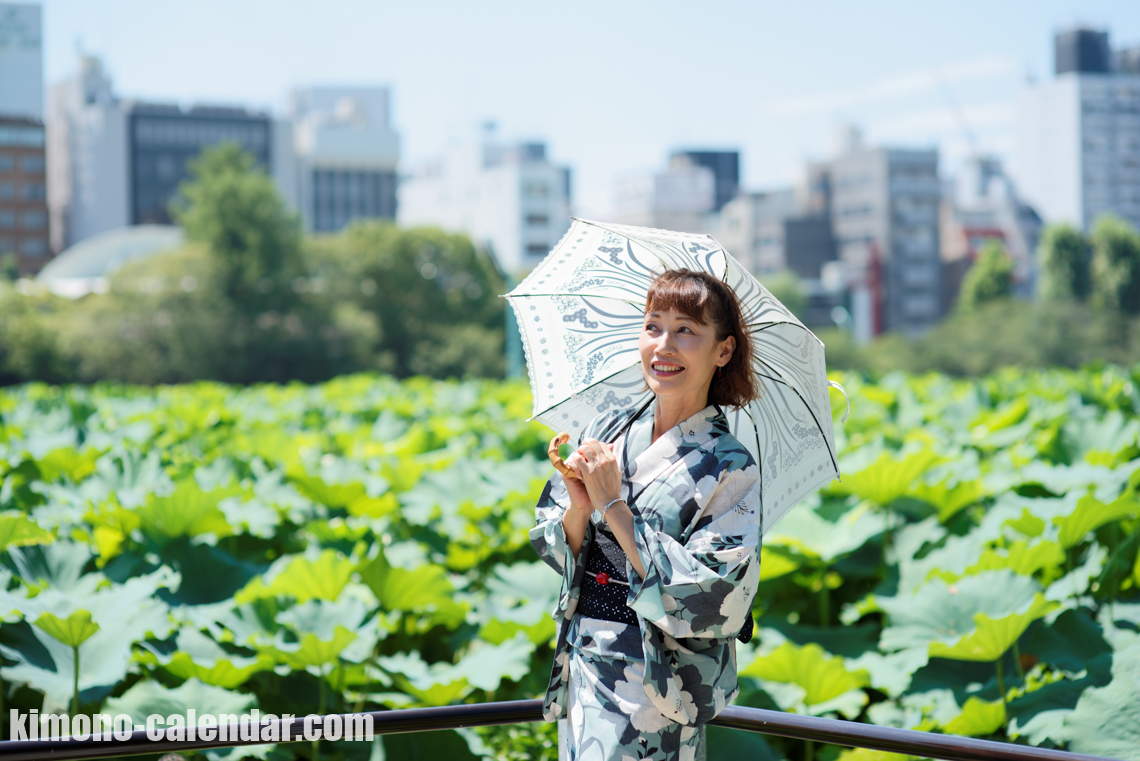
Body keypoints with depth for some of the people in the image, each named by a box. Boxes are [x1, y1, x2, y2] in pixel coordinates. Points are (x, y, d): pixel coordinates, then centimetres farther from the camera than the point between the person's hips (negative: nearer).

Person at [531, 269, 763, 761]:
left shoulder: (731, 470, -11)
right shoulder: (605, 432, 4)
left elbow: (705, 599, -19)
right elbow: (554, 553, 8)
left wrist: (612, 505, -18)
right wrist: (578, 510, -14)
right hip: (580, 663, 5)